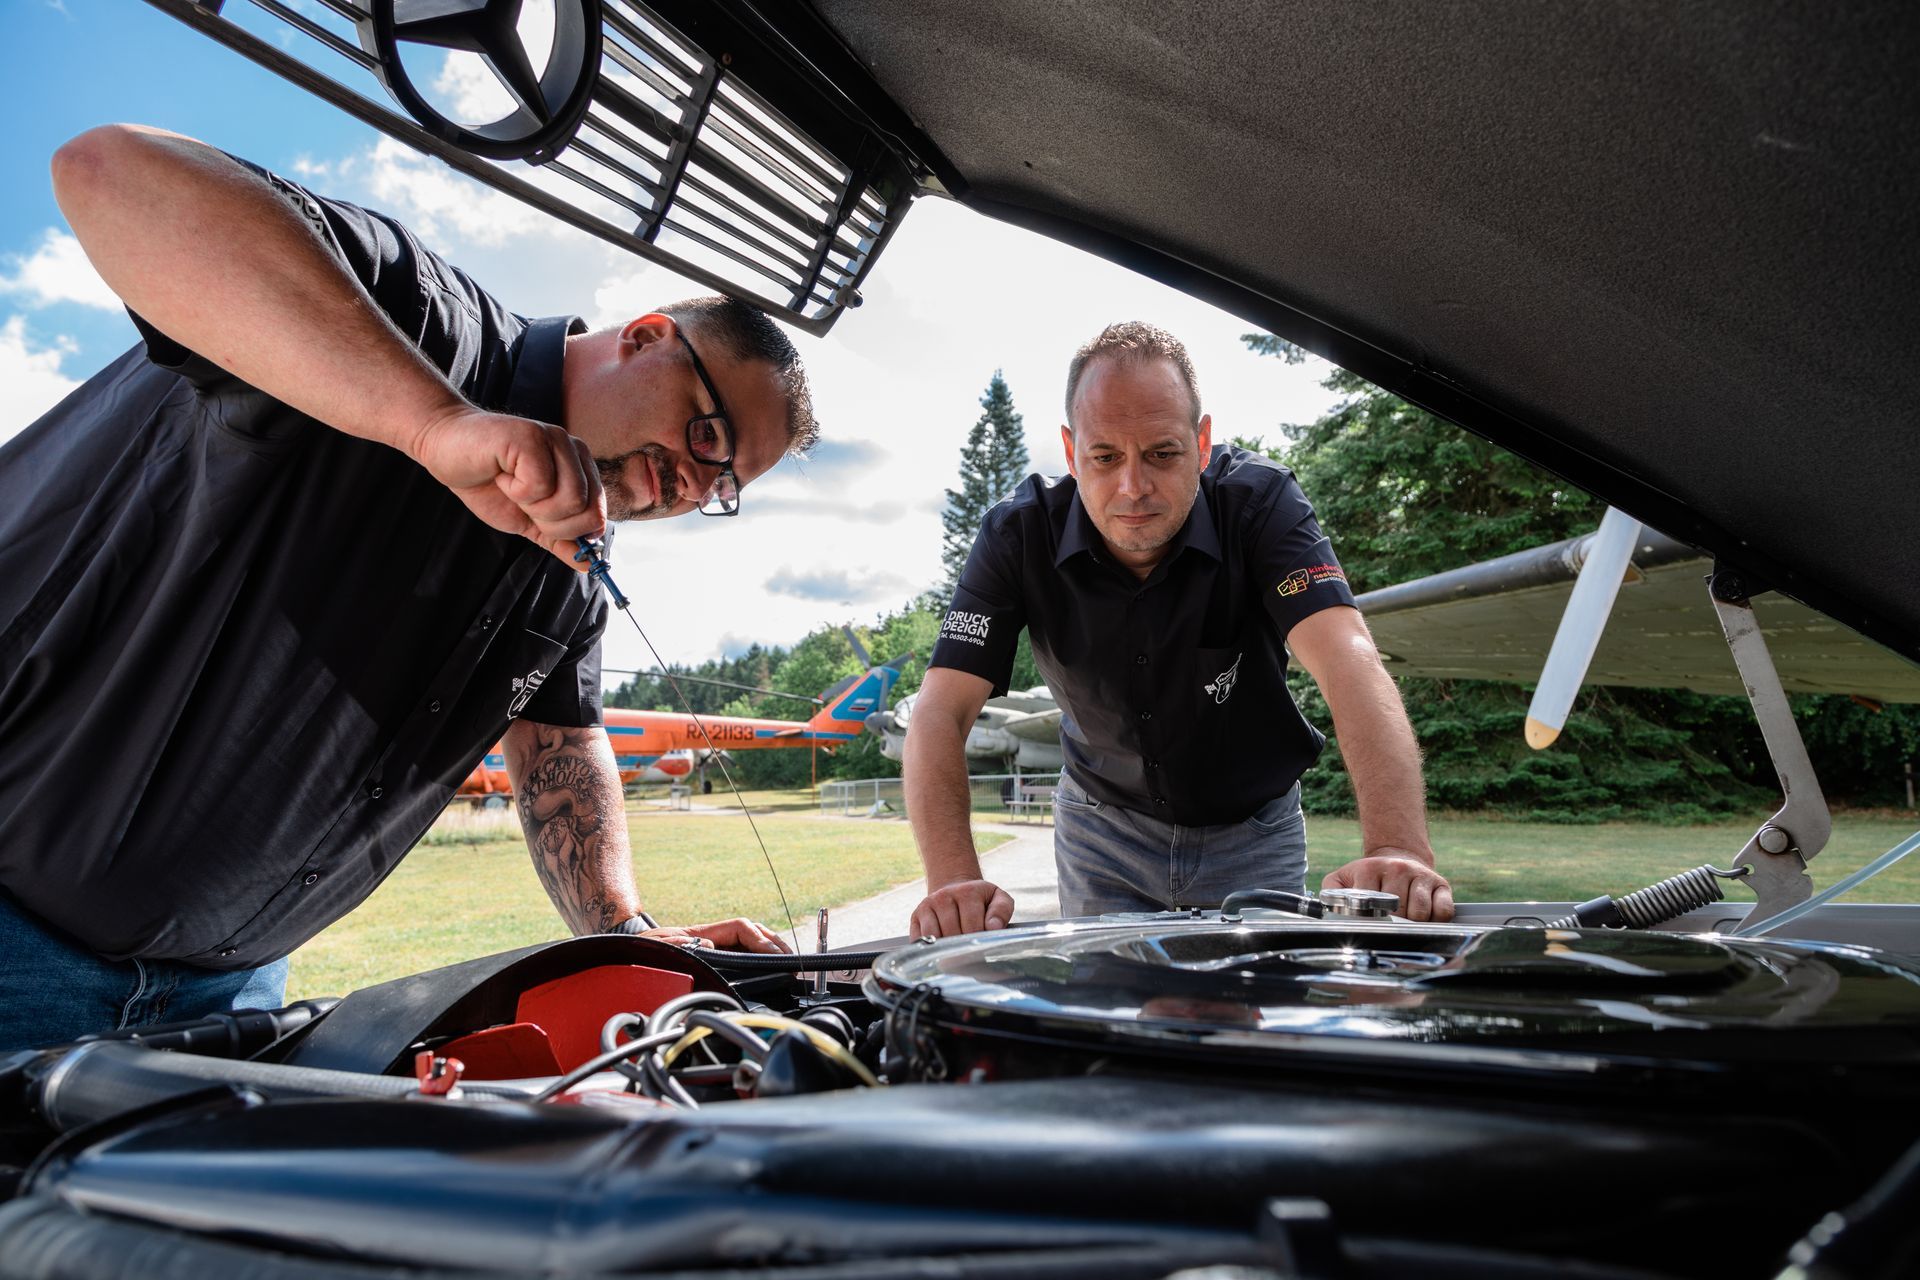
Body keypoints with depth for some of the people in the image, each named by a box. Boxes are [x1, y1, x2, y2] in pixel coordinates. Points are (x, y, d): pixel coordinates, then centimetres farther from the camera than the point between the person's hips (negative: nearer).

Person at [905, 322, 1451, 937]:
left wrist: (1397, 848, -55)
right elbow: (940, 713, -27)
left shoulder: (1262, 501, -24)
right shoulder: (1018, 534, -21)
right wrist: (954, 877, -43)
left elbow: (1349, 662, -38)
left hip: (1253, 828, 0)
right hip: (1102, 827, 1)